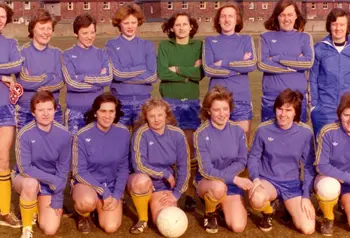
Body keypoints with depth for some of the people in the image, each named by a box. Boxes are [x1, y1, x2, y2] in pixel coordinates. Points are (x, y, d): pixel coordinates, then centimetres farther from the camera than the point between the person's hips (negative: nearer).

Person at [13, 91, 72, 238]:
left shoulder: (64, 135, -15)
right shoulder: (25, 134, -22)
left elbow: (63, 169, -8)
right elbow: (24, 169, -22)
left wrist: (57, 199, -10)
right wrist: (53, 180, -26)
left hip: (51, 185, 2)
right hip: (25, 179, -2)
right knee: (31, 183, -39)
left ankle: (39, 206, 24)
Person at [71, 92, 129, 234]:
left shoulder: (123, 133, -9)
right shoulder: (82, 136, -18)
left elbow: (123, 167, 0)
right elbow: (79, 172, -14)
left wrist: (116, 195, -9)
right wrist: (104, 192, -19)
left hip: (111, 186, 3)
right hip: (86, 183, -3)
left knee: (111, 227, -14)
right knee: (87, 201, -37)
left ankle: (100, 206, 21)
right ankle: (83, 214, 2)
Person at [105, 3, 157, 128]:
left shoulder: (148, 45, 6)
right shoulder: (112, 45, 0)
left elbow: (153, 76, -5)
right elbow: (117, 73, -12)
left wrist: (125, 75, -10)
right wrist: (143, 68, -8)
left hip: (143, 100, 2)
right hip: (120, 101, -2)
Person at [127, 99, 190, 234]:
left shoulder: (177, 135, -8)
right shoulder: (142, 133, -16)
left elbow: (184, 167, -2)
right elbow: (139, 165, -21)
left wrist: (176, 194, -6)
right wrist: (165, 173, -15)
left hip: (164, 186, 2)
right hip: (142, 182, -2)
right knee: (142, 179, -38)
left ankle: (153, 204, 19)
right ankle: (142, 219, -10)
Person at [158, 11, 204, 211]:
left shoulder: (198, 45, 5)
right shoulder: (164, 46, 3)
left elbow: (201, 73, -7)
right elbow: (162, 73, -9)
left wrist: (178, 70, -10)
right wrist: (189, 72, -8)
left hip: (191, 101, 0)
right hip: (169, 100, 0)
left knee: (189, 146, 0)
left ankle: (189, 193, 7)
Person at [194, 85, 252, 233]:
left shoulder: (238, 131, -6)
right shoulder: (201, 134, -17)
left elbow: (241, 162, -3)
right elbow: (206, 170, -19)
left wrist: (220, 174, -19)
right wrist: (234, 178, -29)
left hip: (231, 182, 3)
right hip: (206, 182, -3)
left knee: (238, 227, -14)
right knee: (219, 186, -39)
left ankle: (223, 204, 20)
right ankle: (209, 214, -5)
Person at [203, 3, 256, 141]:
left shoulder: (246, 40, 8)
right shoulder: (210, 41, 5)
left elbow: (252, 65, -8)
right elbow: (208, 69, -9)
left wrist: (224, 63, -10)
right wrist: (240, 66, -9)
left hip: (241, 99, 1)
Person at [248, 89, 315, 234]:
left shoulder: (305, 133, -9)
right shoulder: (263, 130, -11)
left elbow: (309, 166, -1)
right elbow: (253, 157, 0)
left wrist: (306, 196, -6)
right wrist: (255, 178, -18)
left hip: (292, 184, 1)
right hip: (267, 180, -1)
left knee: (308, 229, -14)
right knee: (257, 199, -37)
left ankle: (288, 206, 20)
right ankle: (268, 213, 3)